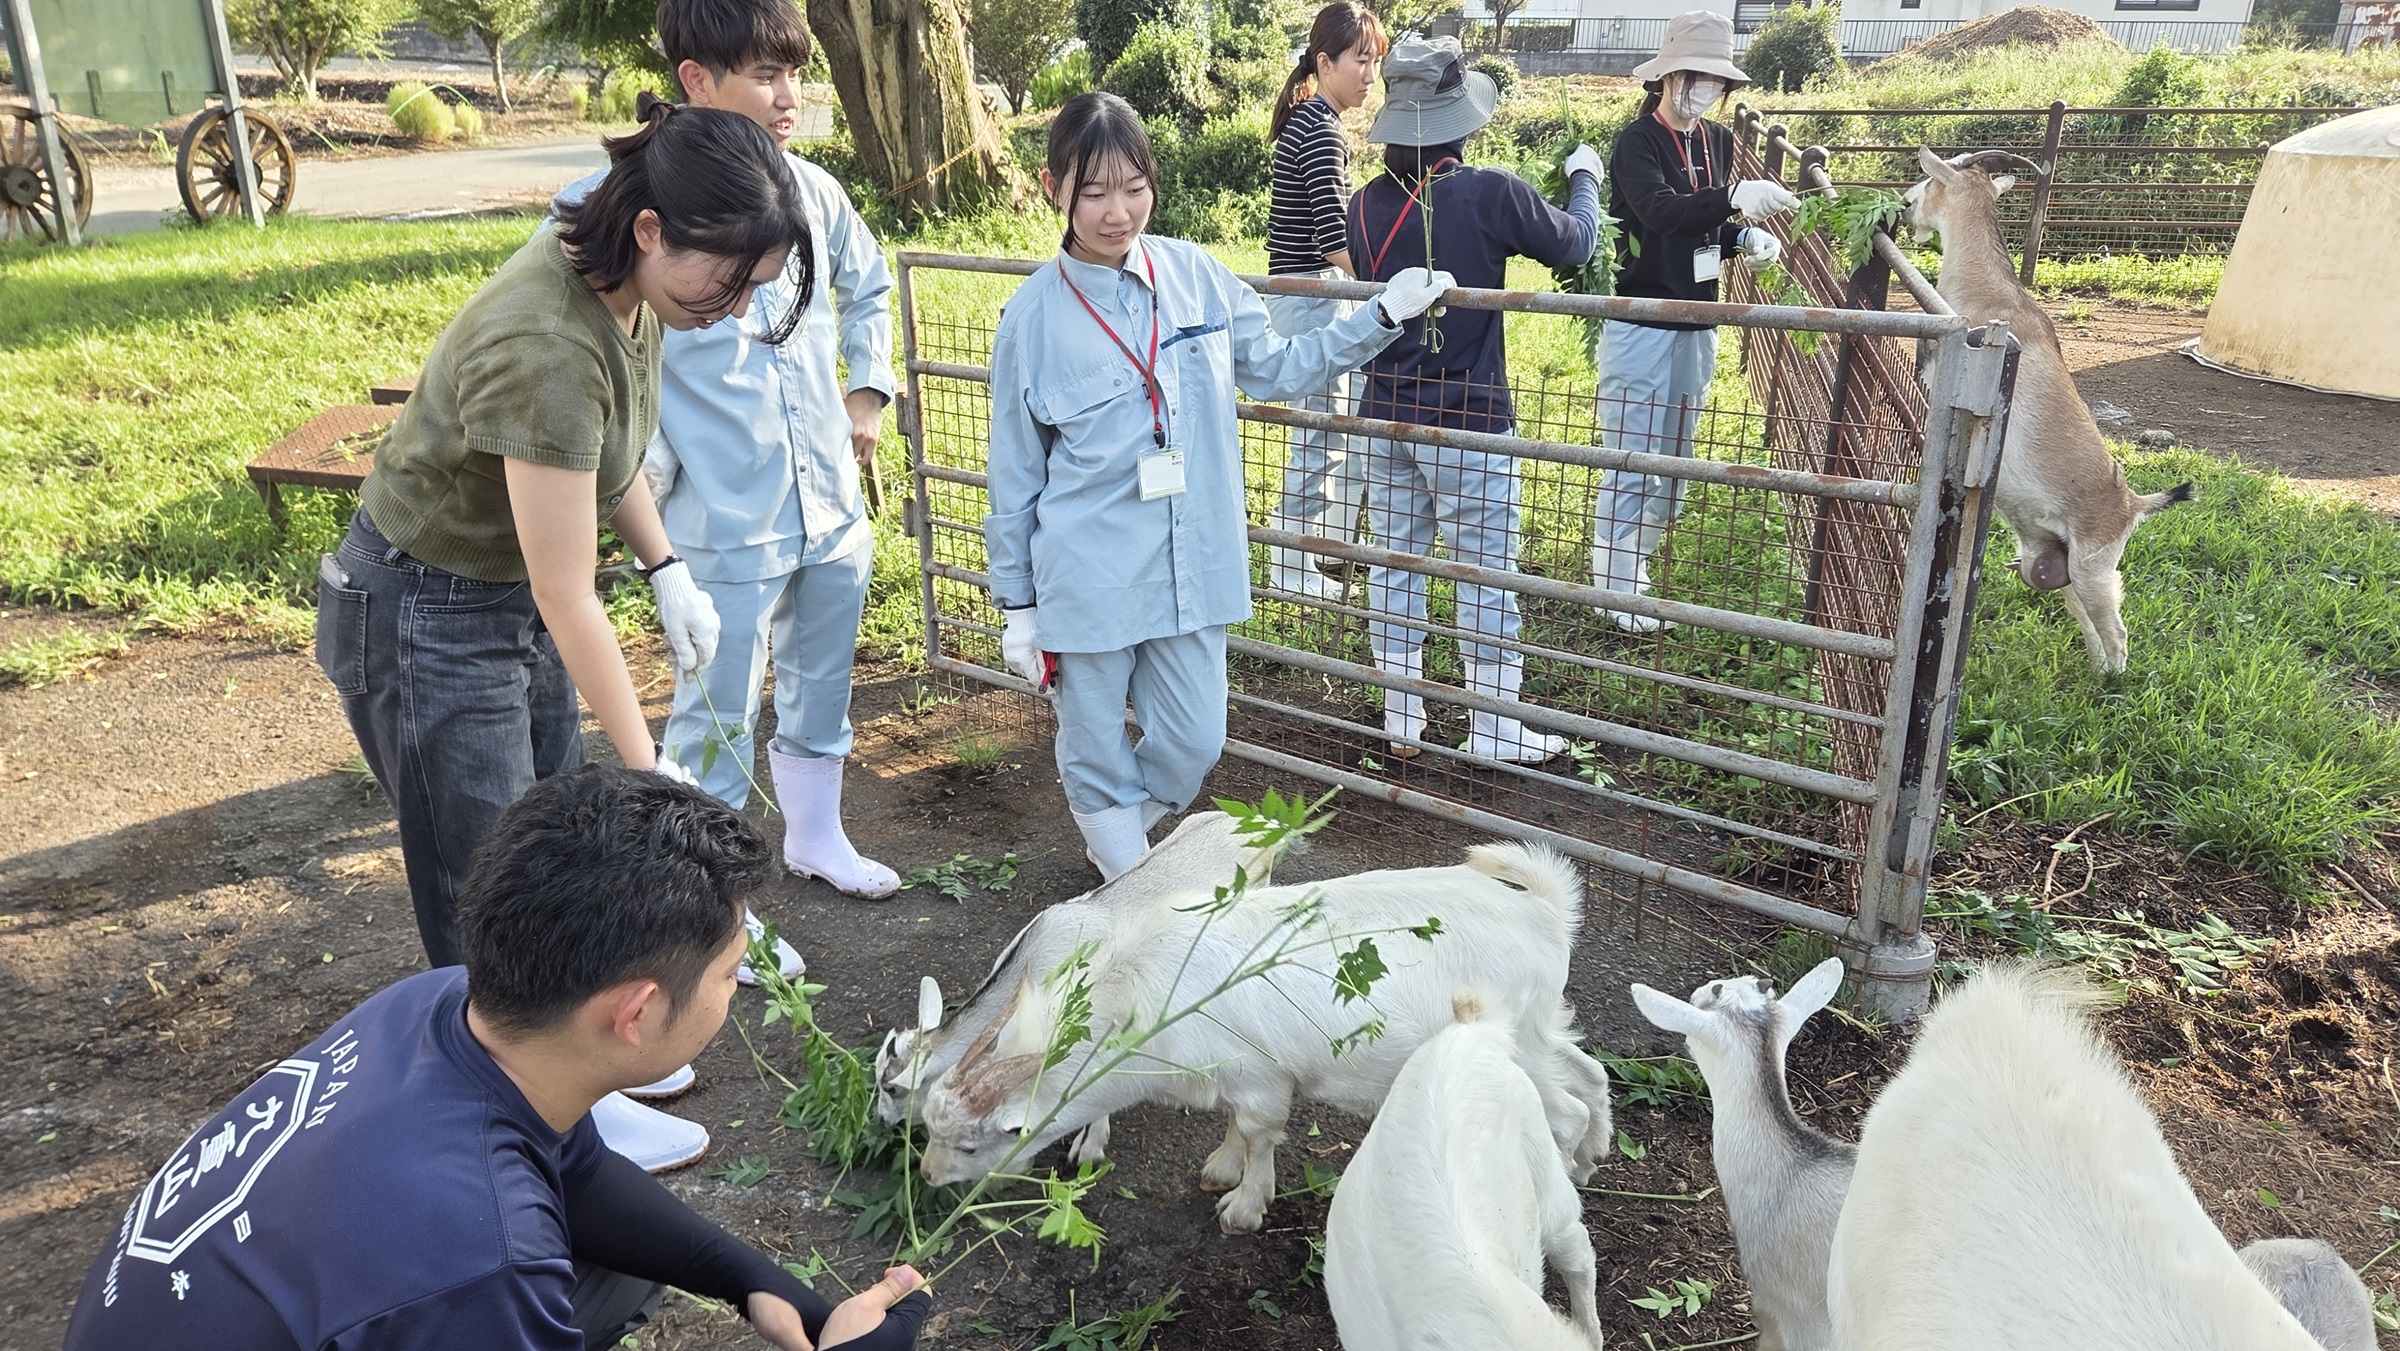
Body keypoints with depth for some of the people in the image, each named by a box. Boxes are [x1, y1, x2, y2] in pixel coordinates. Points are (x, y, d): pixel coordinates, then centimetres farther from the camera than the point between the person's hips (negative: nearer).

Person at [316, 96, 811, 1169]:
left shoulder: (623, 282, -9)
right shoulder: (548, 347, -35)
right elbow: (569, 601, -29)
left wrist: (668, 570, 2)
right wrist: (649, 769, -22)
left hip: (510, 594, 8)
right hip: (426, 617, -8)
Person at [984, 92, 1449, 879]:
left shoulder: (1196, 275, -1)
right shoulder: (1034, 317, -8)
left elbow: (1277, 370, 12)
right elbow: (1015, 473, -1)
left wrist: (1381, 317, 5)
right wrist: (1016, 604, 3)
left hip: (1191, 568, 3)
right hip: (1086, 581, -3)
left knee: (1193, 745, 12)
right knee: (1097, 751, 10)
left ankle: (1117, 837, 41)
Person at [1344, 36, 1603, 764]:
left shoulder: (1366, 205, -2)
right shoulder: (1491, 193, -16)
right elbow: (1575, 243, 1)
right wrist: (1584, 176, 19)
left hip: (1387, 418, 5)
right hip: (1467, 423, -5)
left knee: (1395, 567, 13)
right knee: (1487, 579, 7)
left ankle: (1400, 720, 22)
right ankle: (1494, 732, 16)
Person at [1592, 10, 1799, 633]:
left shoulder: (1718, 141, 9)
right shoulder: (1637, 141, -12)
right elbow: (1661, 211, -31)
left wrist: (1745, 237, -3)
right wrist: (1734, 197, -46)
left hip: (1696, 323, 7)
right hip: (1640, 324, -7)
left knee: (1674, 456, 15)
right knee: (1631, 461, -2)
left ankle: (1636, 564, 30)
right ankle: (1617, 590, 10)